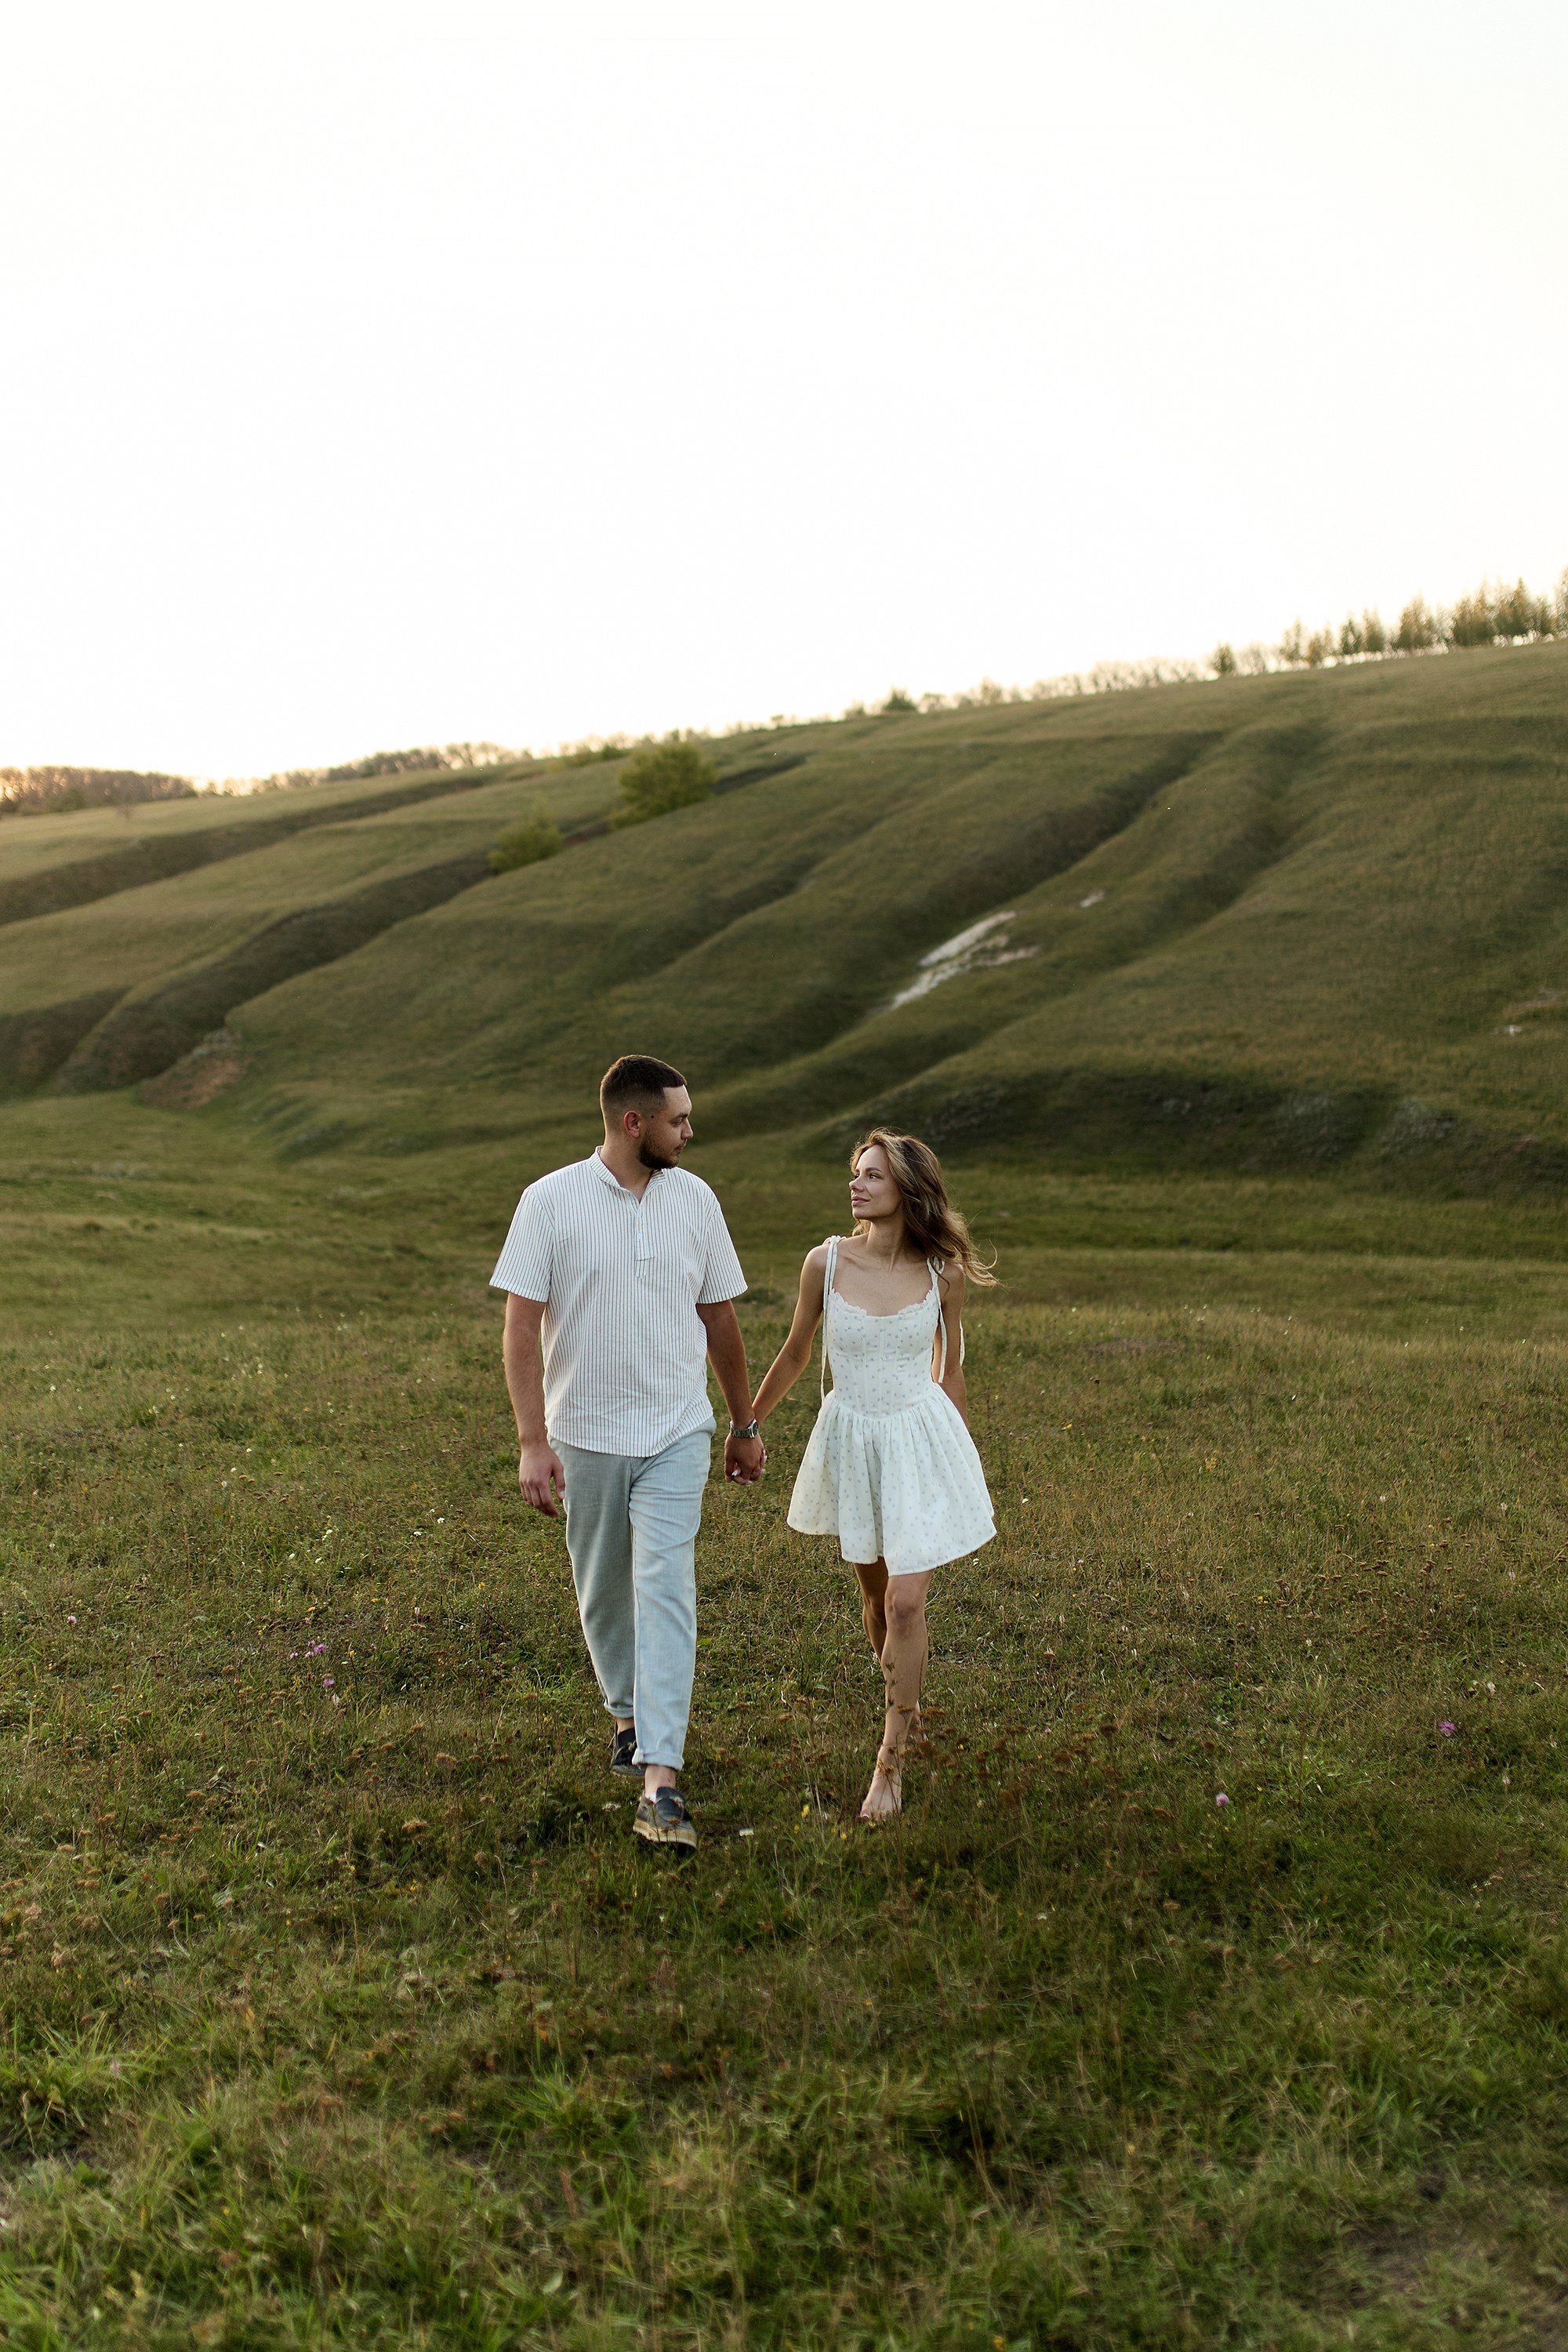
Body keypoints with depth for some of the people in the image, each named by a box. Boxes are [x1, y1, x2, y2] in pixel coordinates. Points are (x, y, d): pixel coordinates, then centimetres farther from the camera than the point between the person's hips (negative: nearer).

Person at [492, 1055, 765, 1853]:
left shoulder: (695, 1199, 2)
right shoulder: (550, 1201, -8)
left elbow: (719, 1316, 11)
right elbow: (521, 1326, -9)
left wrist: (745, 1424, 16)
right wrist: (532, 1442, -15)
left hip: (677, 1434, 1)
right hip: (586, 1435, 0)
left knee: (665, 1591, -11)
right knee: (602, 1592, 14)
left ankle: (659, 1781, -13)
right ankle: (630, 1712, 40)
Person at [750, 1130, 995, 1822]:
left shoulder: (943, 1272, -10)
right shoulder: (826, 1263, -10)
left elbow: (950, 1369, 5)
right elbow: (794, 1356, 6)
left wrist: (961, 1454, 13)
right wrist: (748, 1425, 15)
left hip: (920, 1437, -2)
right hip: (850, 1439, 2)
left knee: (905, 1602, -8)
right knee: (874, 1591, 16)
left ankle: (891, 1762, 6)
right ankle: (906, 1704, 43)